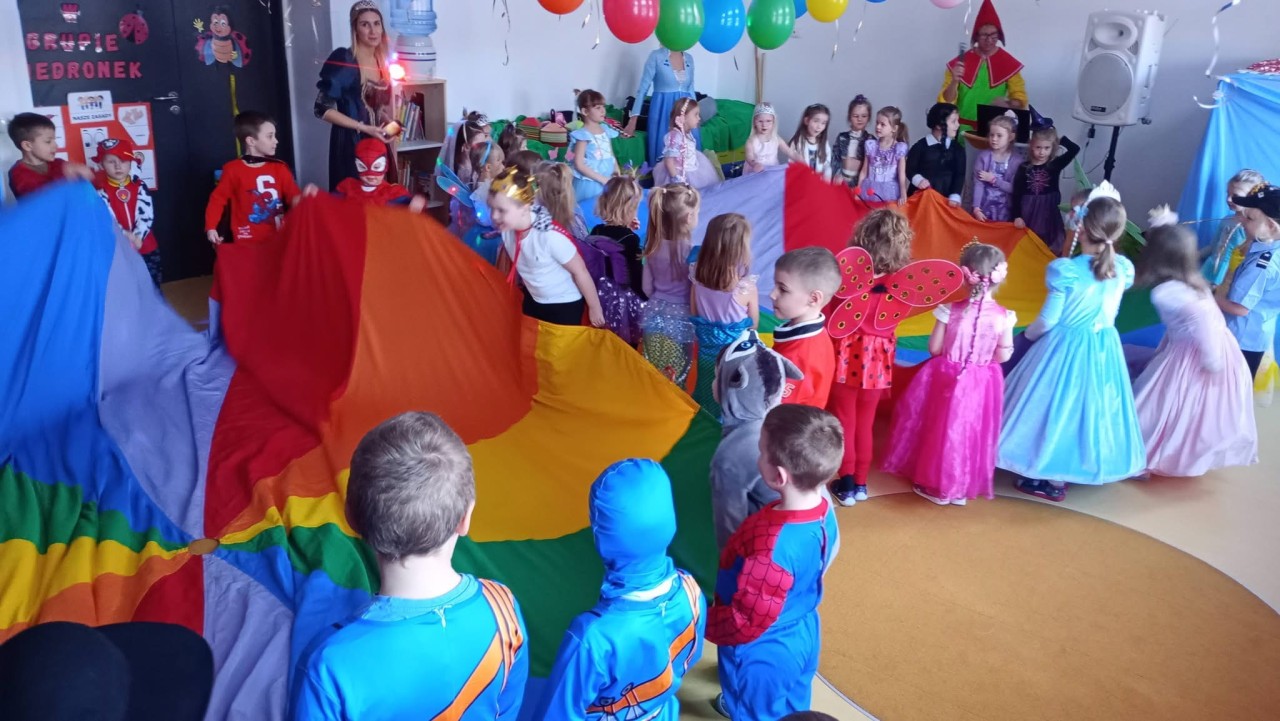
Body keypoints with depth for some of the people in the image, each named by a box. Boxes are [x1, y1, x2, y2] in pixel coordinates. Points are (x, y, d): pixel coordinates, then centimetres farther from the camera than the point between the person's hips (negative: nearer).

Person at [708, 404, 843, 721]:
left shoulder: (770, 544, -41)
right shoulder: (824, 511, -16)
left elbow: (749, 620, -31)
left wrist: (703, 625, -14)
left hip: (762, 654, -7)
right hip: (804, 633, 7)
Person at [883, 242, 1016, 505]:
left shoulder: (950, 310, -15)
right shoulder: (1004, 317, -13)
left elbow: (934, 348, -8)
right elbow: (1002, 356, -7)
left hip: (946, 378, -1)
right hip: (982, 383, 1)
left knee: (940, 428, 15)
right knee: (972, 433, 17)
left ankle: (935, 484, 27)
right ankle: (961, 487, 29)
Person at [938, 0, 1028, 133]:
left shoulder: (1009, 63, 3)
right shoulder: (959, 63, 1)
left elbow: (1020, 100, 5)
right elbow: (946, 102, -2)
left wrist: (1008, 104, -17)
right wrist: (954, 81, -21)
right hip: (964, 128, -1)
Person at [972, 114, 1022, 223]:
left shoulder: (1017, 160, -3)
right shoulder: (983, 156, -2)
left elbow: (1014, 188, -7)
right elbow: (978, 183, -8)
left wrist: (993, 180, -12)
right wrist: (976, 208, -16)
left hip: (1004, 212, 0)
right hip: (984, 210, 0)